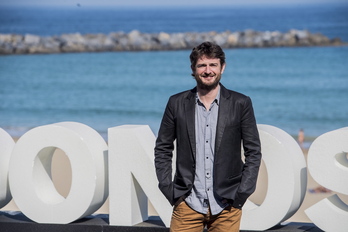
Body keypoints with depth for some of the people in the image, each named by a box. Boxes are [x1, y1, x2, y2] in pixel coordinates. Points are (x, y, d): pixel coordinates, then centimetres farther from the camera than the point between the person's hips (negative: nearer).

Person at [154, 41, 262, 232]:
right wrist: (168, 190, 2)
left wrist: (241, 194, -2)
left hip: (226, 205, 0)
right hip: (188, 203, 1)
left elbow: (254, 152, 4)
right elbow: (162, 149, 10)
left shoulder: (241, 104, 2)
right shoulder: (177, 103, 4)